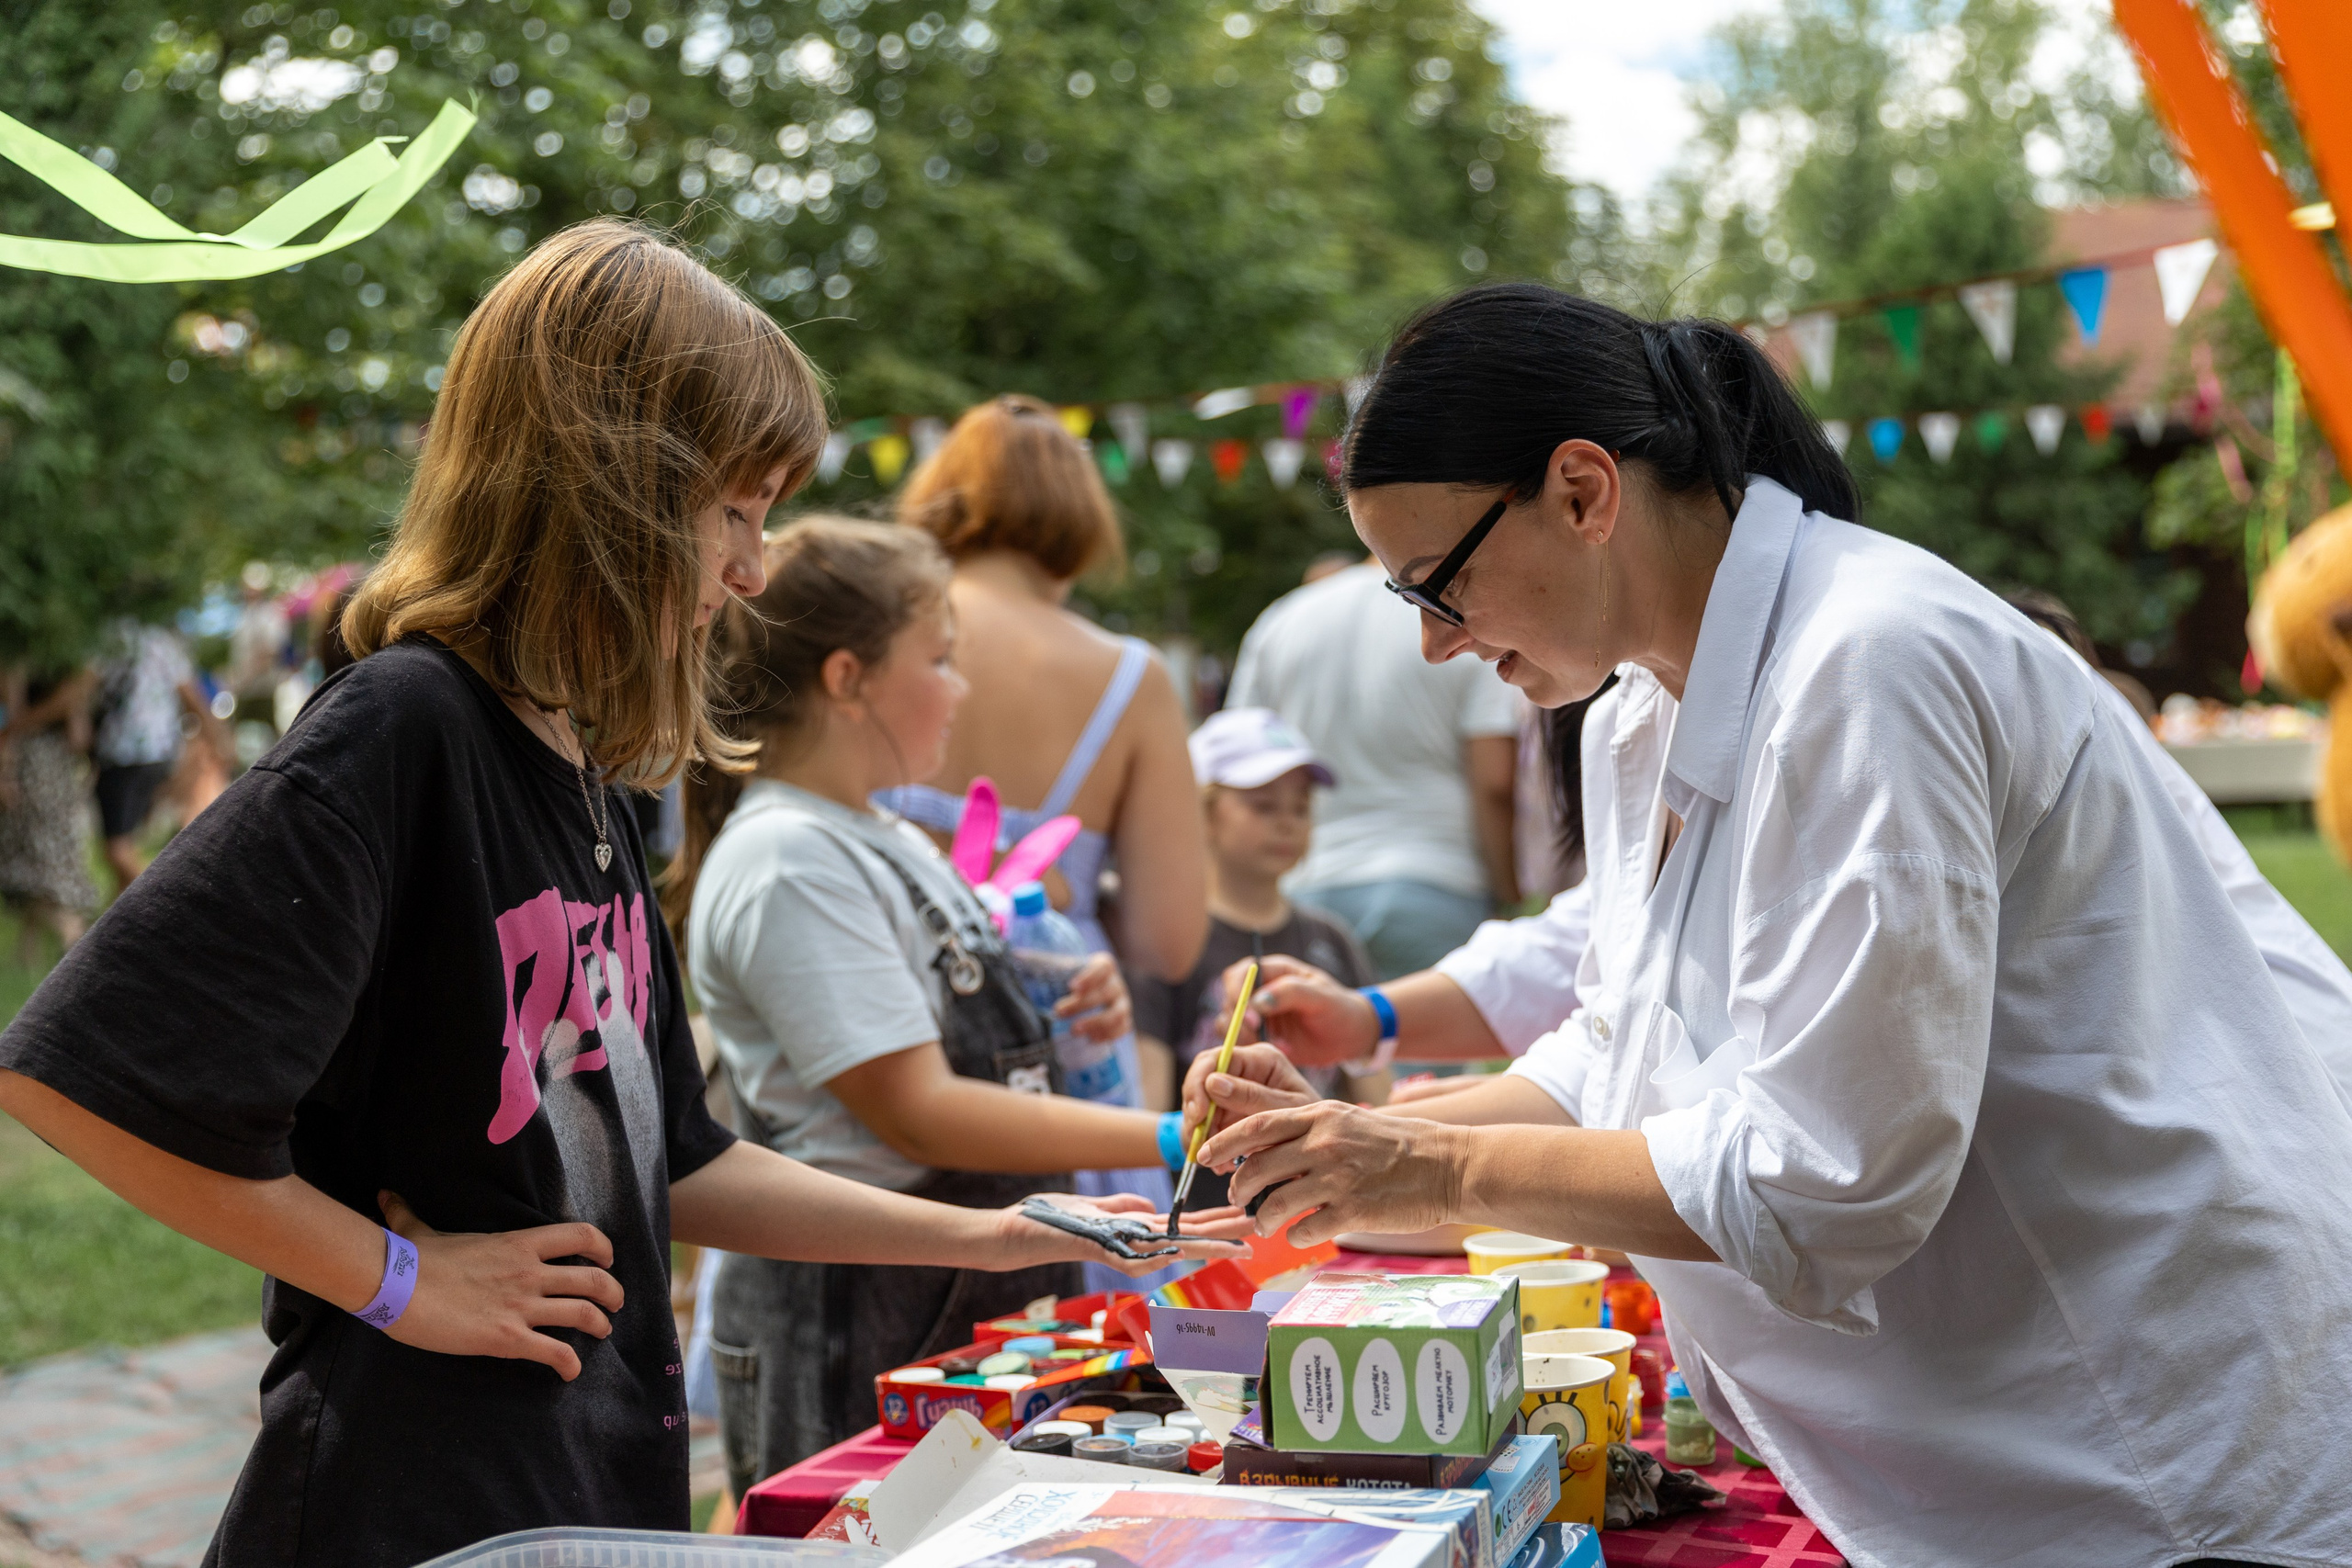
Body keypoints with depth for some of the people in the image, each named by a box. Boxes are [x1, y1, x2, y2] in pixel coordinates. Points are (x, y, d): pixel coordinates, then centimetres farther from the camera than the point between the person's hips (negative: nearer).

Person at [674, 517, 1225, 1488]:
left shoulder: (889, 839, 14)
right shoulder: (787, 863, -17)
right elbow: (916, 1113, -22)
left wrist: (1059, 1021, 2)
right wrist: (1170, 1140, -23)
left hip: (972, 1294, 9)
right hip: (854, 1321, -9)